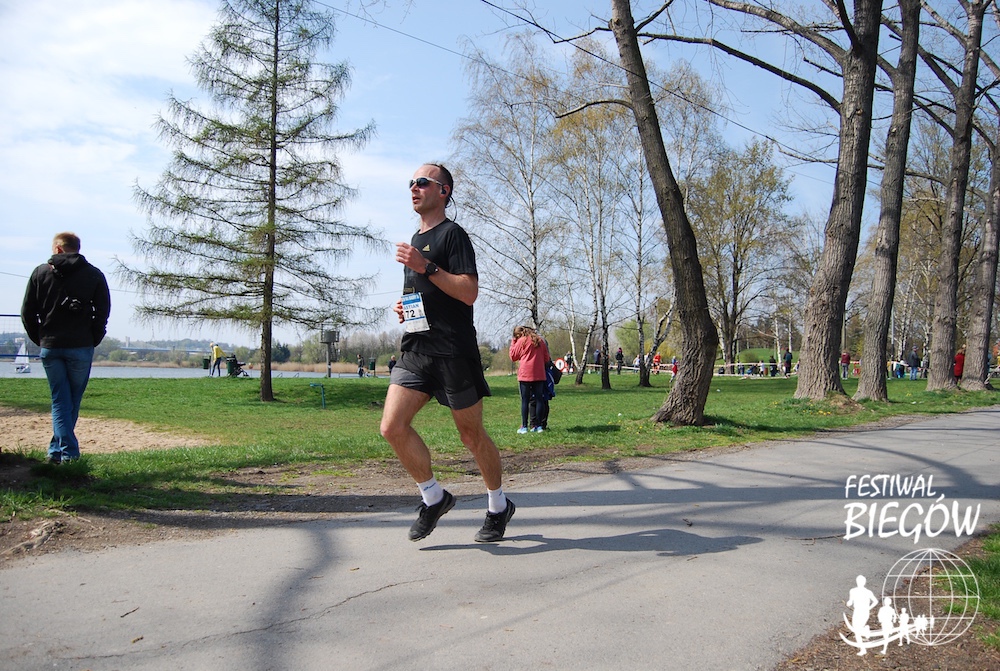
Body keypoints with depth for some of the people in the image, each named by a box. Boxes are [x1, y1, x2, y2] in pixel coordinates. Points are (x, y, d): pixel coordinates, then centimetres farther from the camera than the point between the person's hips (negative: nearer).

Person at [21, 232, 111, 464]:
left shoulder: (40, 273, 6)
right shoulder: (93, 275, 4)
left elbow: (27, 313, 6)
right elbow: (103, 312, -1)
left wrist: (41, 340, 14)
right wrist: (92, 341, 7)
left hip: (50, 347, 1)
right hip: (80, 347, -1)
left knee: (60, 401, 4)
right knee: (73, 401, 9)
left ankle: (67, 452, -5)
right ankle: (58, 449, 13)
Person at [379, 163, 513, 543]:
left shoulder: (452, 234, -4)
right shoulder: (416, 240, 22)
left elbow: (469, 292, -16)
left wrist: (426, 266, -21)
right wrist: (404, 307, 12)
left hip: (452, 350, -7)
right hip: (415, 350, 8)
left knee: (472, 434, 4)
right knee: (392, 427, -6)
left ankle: (498, 507, 24)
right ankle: (434, 498, 12)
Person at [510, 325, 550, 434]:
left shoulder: (521, 341, 0)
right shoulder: (540, 340, 12)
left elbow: (513, 357, 8)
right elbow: (547, 359, 14)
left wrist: (513, 342, 14)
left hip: (525, 375, -3)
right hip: (540, 375, 3)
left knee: (525, 400, 0)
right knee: (539, 399, 5)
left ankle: (524, 426, -2)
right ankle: (539, 425, 5)